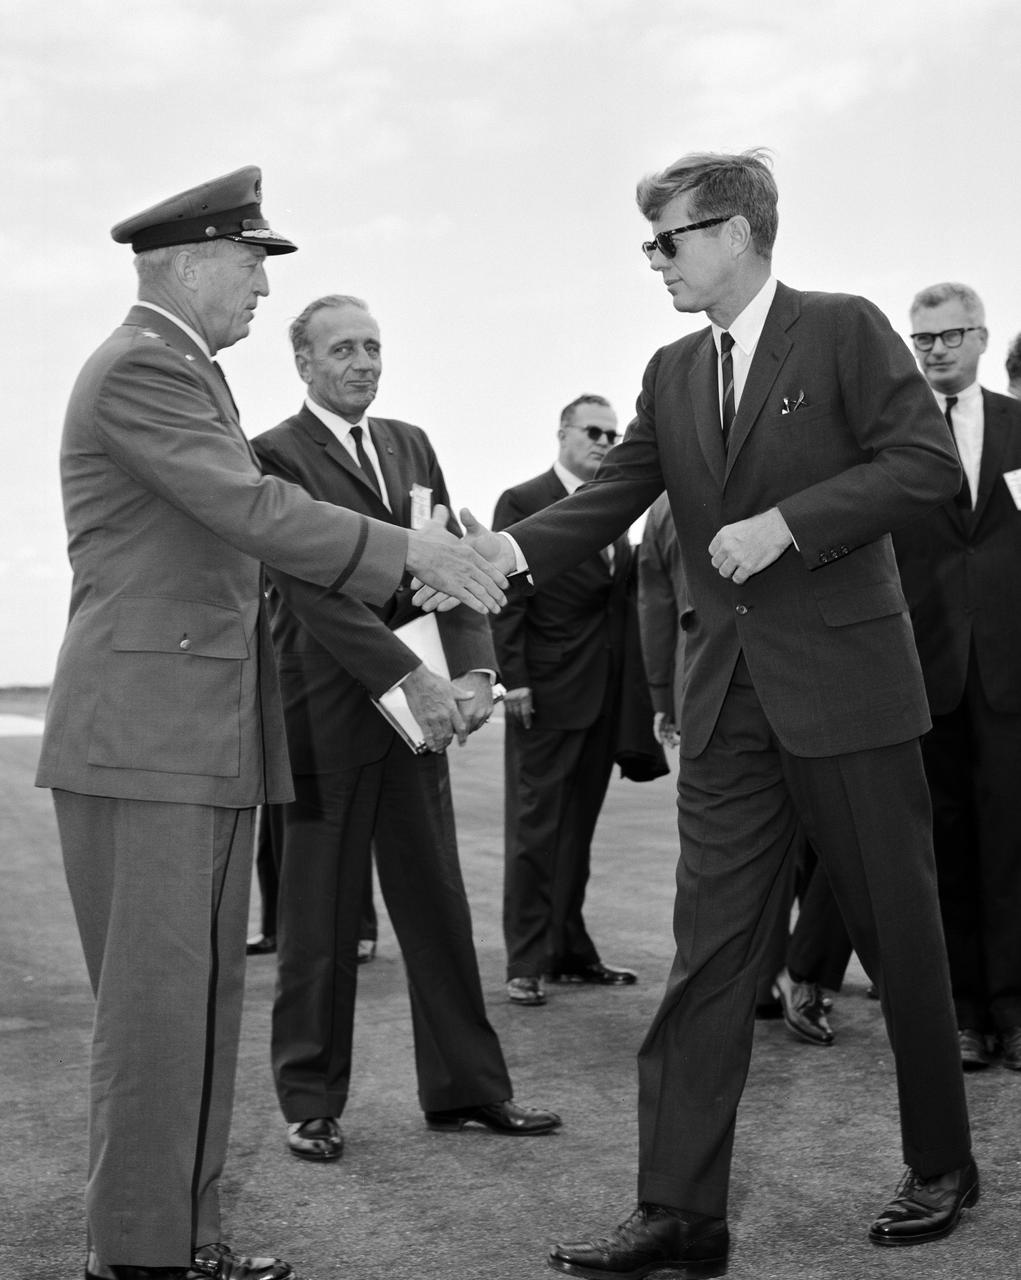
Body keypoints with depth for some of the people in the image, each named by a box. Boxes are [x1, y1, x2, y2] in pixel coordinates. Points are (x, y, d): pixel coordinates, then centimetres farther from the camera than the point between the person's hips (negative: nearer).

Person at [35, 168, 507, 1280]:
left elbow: (230, 535, 20)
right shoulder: (140, 367, -11)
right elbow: (254, 510, -20)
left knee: (201, 996, 12)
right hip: (144, 730, -10)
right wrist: (406, 548, -15)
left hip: (204, 732, 10)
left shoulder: (179, 371, 20)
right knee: (156, 999, -4)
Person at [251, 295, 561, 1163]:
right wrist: (410, 678, -23)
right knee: (320, 920, 4)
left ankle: (465, 1087, 19)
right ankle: (312, 1101, 16)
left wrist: (474, 671, -10)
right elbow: (315, 587, -15)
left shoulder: (411, 445, 14)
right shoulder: (276, 456, -6)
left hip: (416, 709, 6)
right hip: (325, 716, -6)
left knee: (438, 904, 10)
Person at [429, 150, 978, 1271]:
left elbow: (928, 463, -11)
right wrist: (508, 551, -14)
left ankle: (940, 1167, 26)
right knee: (708, 951, 2)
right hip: (728, 703, 5)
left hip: (846, 684, -5)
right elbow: (610, 498, 4)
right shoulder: (672, 375, 14)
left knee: (900, 937, 7)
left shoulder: (844, 331, -3)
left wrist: (787, 524, -19)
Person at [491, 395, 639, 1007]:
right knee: (535, 829, -2)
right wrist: (514, 679, -16)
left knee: (579, 827, 13)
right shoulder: (523, 503, -4)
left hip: (604, 696, 7)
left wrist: (631, 681, 6)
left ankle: (571, 950, 22)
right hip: (546, 694, -7)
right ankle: (526, 963, 3)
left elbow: (622, 595, 14)